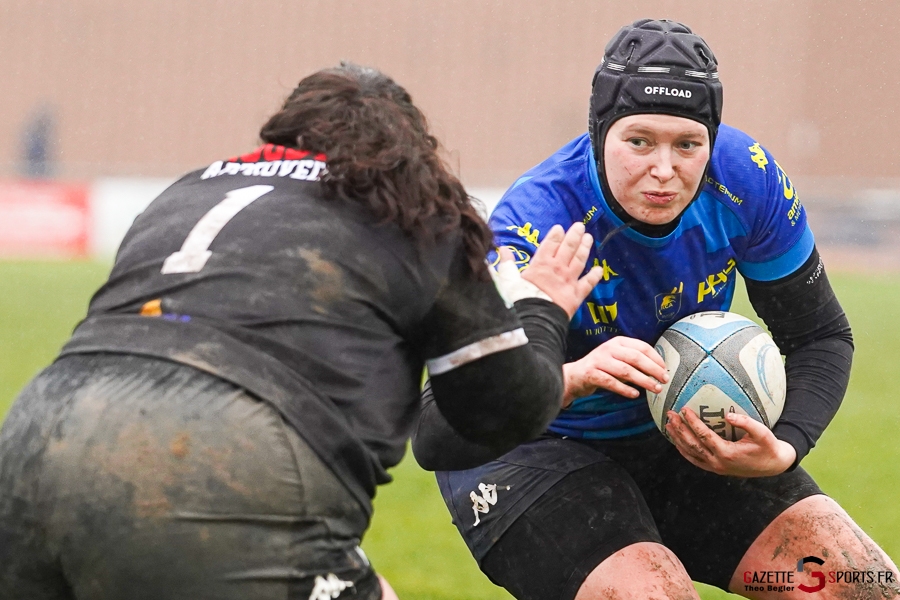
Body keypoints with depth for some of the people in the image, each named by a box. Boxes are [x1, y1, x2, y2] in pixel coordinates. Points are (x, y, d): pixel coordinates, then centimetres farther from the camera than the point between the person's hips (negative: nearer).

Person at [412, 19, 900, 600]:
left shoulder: (746, 179, -17)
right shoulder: (537, 222, -32)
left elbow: (820, 337, -1)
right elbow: (434, 438, -37)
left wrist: (783, 450, -21)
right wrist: (571, 378, -53)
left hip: (680, 437, 5)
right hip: (529, 454, -5)